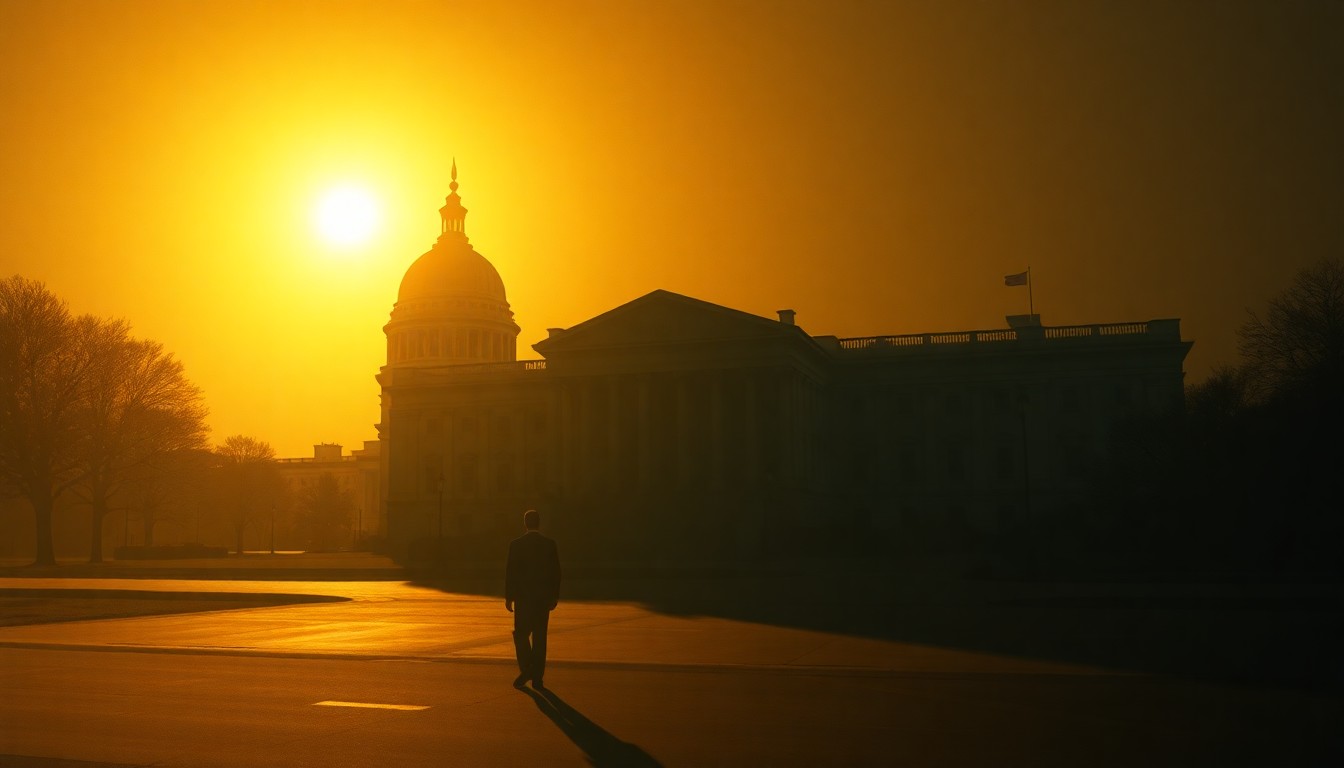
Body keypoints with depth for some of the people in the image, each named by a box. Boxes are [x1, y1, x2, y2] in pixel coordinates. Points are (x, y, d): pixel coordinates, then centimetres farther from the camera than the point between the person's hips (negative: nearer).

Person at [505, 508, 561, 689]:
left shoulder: (516, 544, -5)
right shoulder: (550, 544, -1)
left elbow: (510, 572, -5)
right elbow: (556, 572, 0)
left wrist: (508, 597, 2)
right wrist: (554, 597, 9)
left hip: (522, 597, -1)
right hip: (543, 597, 1)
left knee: (521, 634, 10)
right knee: (539, 637, 6)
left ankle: (525, 668, -9)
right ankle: (537, 679, 5)